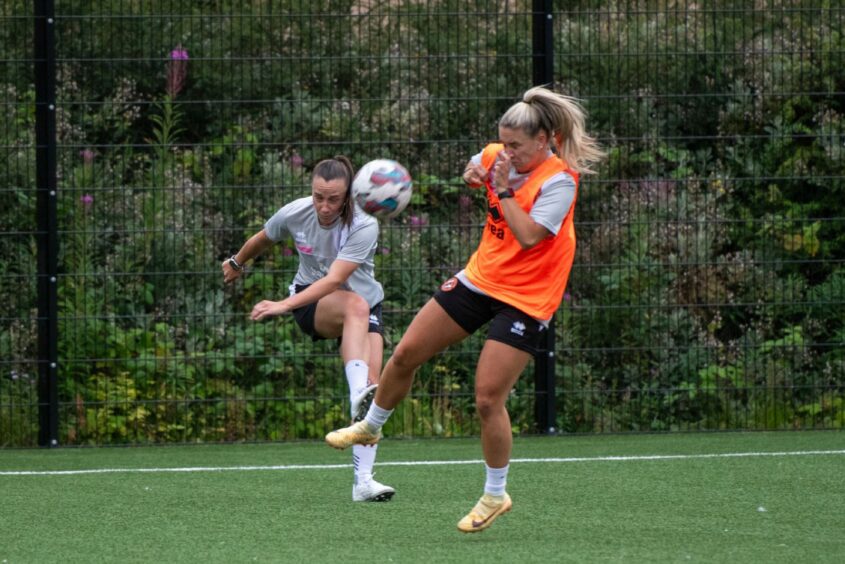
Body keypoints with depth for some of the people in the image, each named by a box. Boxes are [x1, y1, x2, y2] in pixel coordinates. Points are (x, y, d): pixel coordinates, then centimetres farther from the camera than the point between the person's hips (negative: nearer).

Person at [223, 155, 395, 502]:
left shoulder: (363, 227, -24)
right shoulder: (295, 213, -14)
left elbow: (334, 279, -35)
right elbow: (262, 240, 10)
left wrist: (285, 305, -44)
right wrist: (237, 263, 29)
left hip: (364, 306, 0)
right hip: (311, 304, 0)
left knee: (372, 383, -21)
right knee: (356, 305, -36)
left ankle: (363, 480, -23)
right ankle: (358, 396, -56)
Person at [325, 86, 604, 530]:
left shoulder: (559, 181, -20)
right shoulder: (498, 158, 0)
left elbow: (529, 236, -29)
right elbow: (475, 169, 26)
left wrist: (504, 189, -26)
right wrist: (474, 173, 4)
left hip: (524, 301, -7)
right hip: (480, 278, 7)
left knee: (488, 398, -11)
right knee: (406, 353, 8)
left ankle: (495, 495, 8)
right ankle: (370, 427, 34)